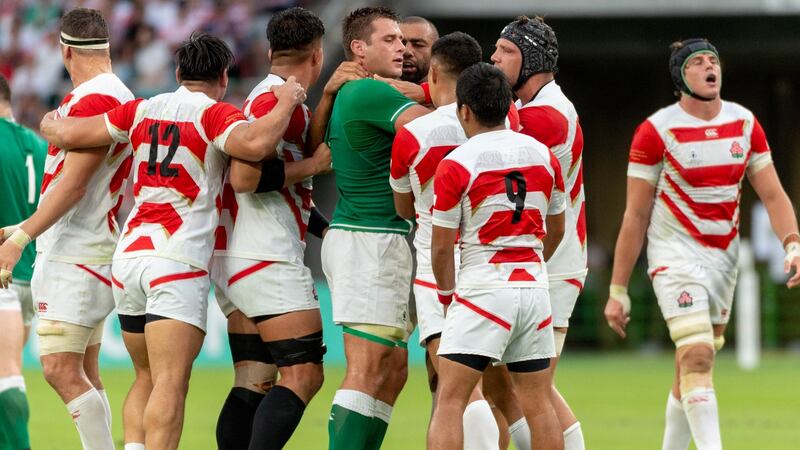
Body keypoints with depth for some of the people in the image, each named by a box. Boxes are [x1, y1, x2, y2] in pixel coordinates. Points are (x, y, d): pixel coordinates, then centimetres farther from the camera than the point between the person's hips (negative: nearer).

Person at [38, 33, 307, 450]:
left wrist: (50, 124, 38)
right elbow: (255, 144, -23)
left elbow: (66, 134, 16)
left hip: (128, 255, 6)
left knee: (148, 380, 18)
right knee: (170, 384, -13)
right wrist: (286, 102, -7)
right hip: (178, 260, -6)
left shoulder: (141, 110, 13)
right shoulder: (215, 114, -3)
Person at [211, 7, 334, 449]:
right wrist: (313, 165, -12)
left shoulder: (262, 96, 19)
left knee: (253, 382, 8)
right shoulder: (281, 100, -11)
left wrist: (328, 231, 23)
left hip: (232, 261, 10)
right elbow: (247, 176, -22)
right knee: (304, 375, -10)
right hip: (267, 263, -10)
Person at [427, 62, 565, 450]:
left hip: (483, 288, -5)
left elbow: (441, 246, -5)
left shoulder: (455, 164, -8)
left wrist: (447, 295, 12)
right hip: (534, 287, 5)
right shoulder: (542, 154, 8)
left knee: (450, 400, -6)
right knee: (538, 403, 10)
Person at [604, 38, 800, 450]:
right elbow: (636, 216, -6)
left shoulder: (745, 124, 5)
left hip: (724, 257, 5)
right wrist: (617, 290, -5)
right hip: (676, 255, -5)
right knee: (697, 357, -18)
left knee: (693, 365, 9)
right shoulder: (657, 131, -9)